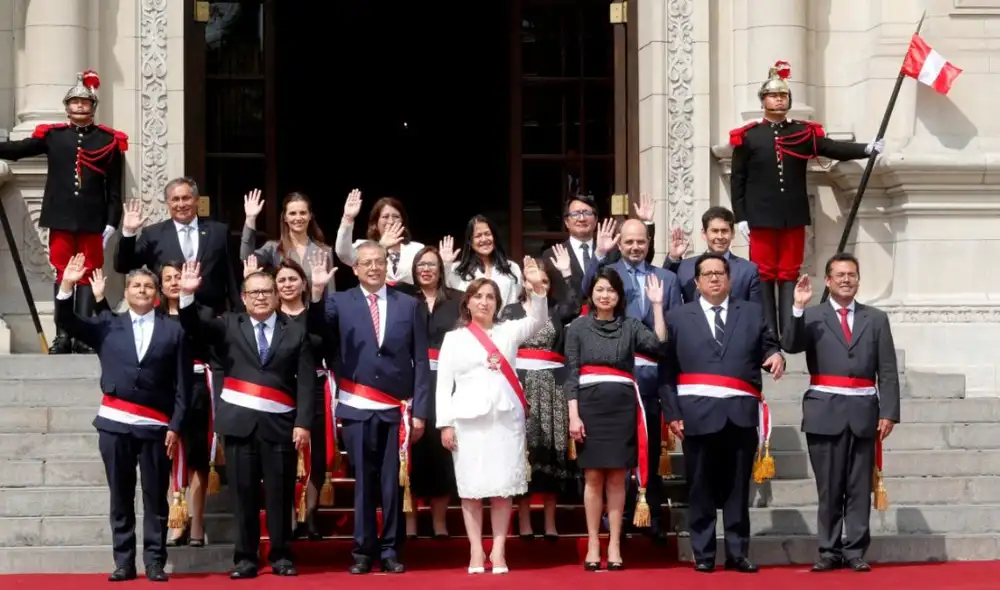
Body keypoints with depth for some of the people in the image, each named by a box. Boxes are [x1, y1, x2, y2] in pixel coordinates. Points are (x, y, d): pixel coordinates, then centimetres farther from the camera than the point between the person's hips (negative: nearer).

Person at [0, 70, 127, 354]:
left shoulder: (110, 140, 3)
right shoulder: (52, 135, 5)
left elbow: (114, 188, 1)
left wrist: (112, 222, -4)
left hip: (92, 221, -1)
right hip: (61, 219, 1)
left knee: (87, 276, 3)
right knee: (62, 274, 4)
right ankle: (62, 335, 7)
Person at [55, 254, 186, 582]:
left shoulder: (173, 331, 7)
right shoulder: (108, 326, 12)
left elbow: (182, 385, 4)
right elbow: (69, 324, 1)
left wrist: (175, 427, -4)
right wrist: (67, 287, -13)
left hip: (156, 426, -1)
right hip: (115, 423, 1)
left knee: (155, 498, 1)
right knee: (120, 498, 5)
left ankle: (155, 562, 6)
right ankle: (123, 562, 9)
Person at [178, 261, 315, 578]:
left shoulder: (296, 331, 6)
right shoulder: (229, 325, 10)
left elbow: (306, 382, 2)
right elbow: (194, 327, -4)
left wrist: (303, 423, -7)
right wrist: (188, 295, -21)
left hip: (279, 422, 0)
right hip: (239, 420, 1)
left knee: (280, 492, 3)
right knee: (243, 492, 2)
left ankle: (281, 556, 12)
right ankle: (245, 557, 8)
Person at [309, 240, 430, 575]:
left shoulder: (409, 305, 6)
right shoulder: (340, 302, 3)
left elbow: (420, 362, 5)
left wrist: (419, 411, -1)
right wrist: (316, 291, -31)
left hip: (396, 410, 1)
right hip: (357, 409, 0)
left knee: (393, 482, 5)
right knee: (363, 482, 5)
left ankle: (390, 551, 13)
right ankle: (363, 551, 12)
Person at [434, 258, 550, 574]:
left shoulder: (508, 331, 10)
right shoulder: (454, 338, 7)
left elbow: (538, 321, -5)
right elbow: (443, 383, 4)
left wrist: (538, 289, -22)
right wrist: (445, 423, -4)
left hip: (506, 417, 1)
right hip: (469, 419, -1)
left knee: (503, 486, 0)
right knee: (471, 486, 0)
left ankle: (498, 551, 3)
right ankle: (476, 551, 4)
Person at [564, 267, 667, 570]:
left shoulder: (630, 325, 6)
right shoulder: (578, 327, 4)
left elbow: (659, 345, -11)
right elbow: (571, 373, 1)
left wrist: (657, 305, -11)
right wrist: (574, 415, -7)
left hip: (622, 407, 1)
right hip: (590, 405, -1)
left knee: (617, 478, 4)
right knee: (593, 477, 2)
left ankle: (614, 544, 7)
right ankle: (593, 544, 7)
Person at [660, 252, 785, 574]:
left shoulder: (752, 313, 14)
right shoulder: (678, 317, 9)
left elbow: (767, 346, 10)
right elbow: (667, 370, 3)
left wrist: (776, 355, -15)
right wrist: (672, 413, -5)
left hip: (741, 412, 1)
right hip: (698, 412, -1)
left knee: (738, 487, 5)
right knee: (700, 489, 2)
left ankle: (738, 553, 10)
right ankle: (703, 554, 9)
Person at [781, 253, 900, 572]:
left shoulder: (876, 319, 10)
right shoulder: (812, 316, 6)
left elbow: (888, 372, 6)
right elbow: (790, 346, -12)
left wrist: (889, 412, -3)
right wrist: (798, 308, -21)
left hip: (863, 412, 1)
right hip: (825, 413, -1)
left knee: (860, 487, 3)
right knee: (828, 488, 3)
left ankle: (855, 551, 8)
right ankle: (829, 551, 8)